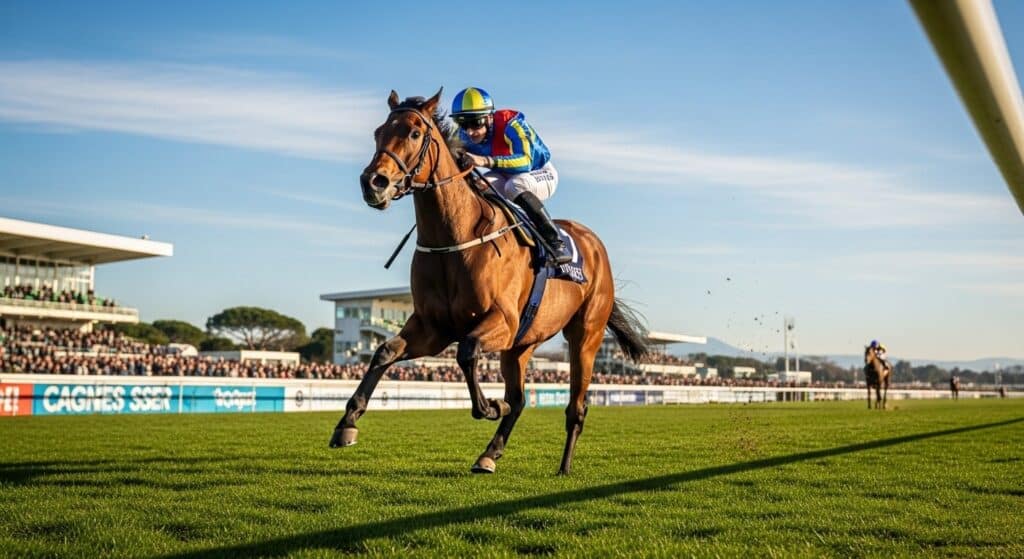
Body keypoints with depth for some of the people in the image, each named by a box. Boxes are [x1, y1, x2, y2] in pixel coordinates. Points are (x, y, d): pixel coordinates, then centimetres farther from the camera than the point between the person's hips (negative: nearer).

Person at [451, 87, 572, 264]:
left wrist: (486, 161, -57)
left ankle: (555, 242, -32)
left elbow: (525, 160, -45)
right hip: (504, 177, 5)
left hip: (542, 174, -5)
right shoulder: (465, 136, -13)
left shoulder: (511, 125, -31)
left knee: (515, 186, -38)